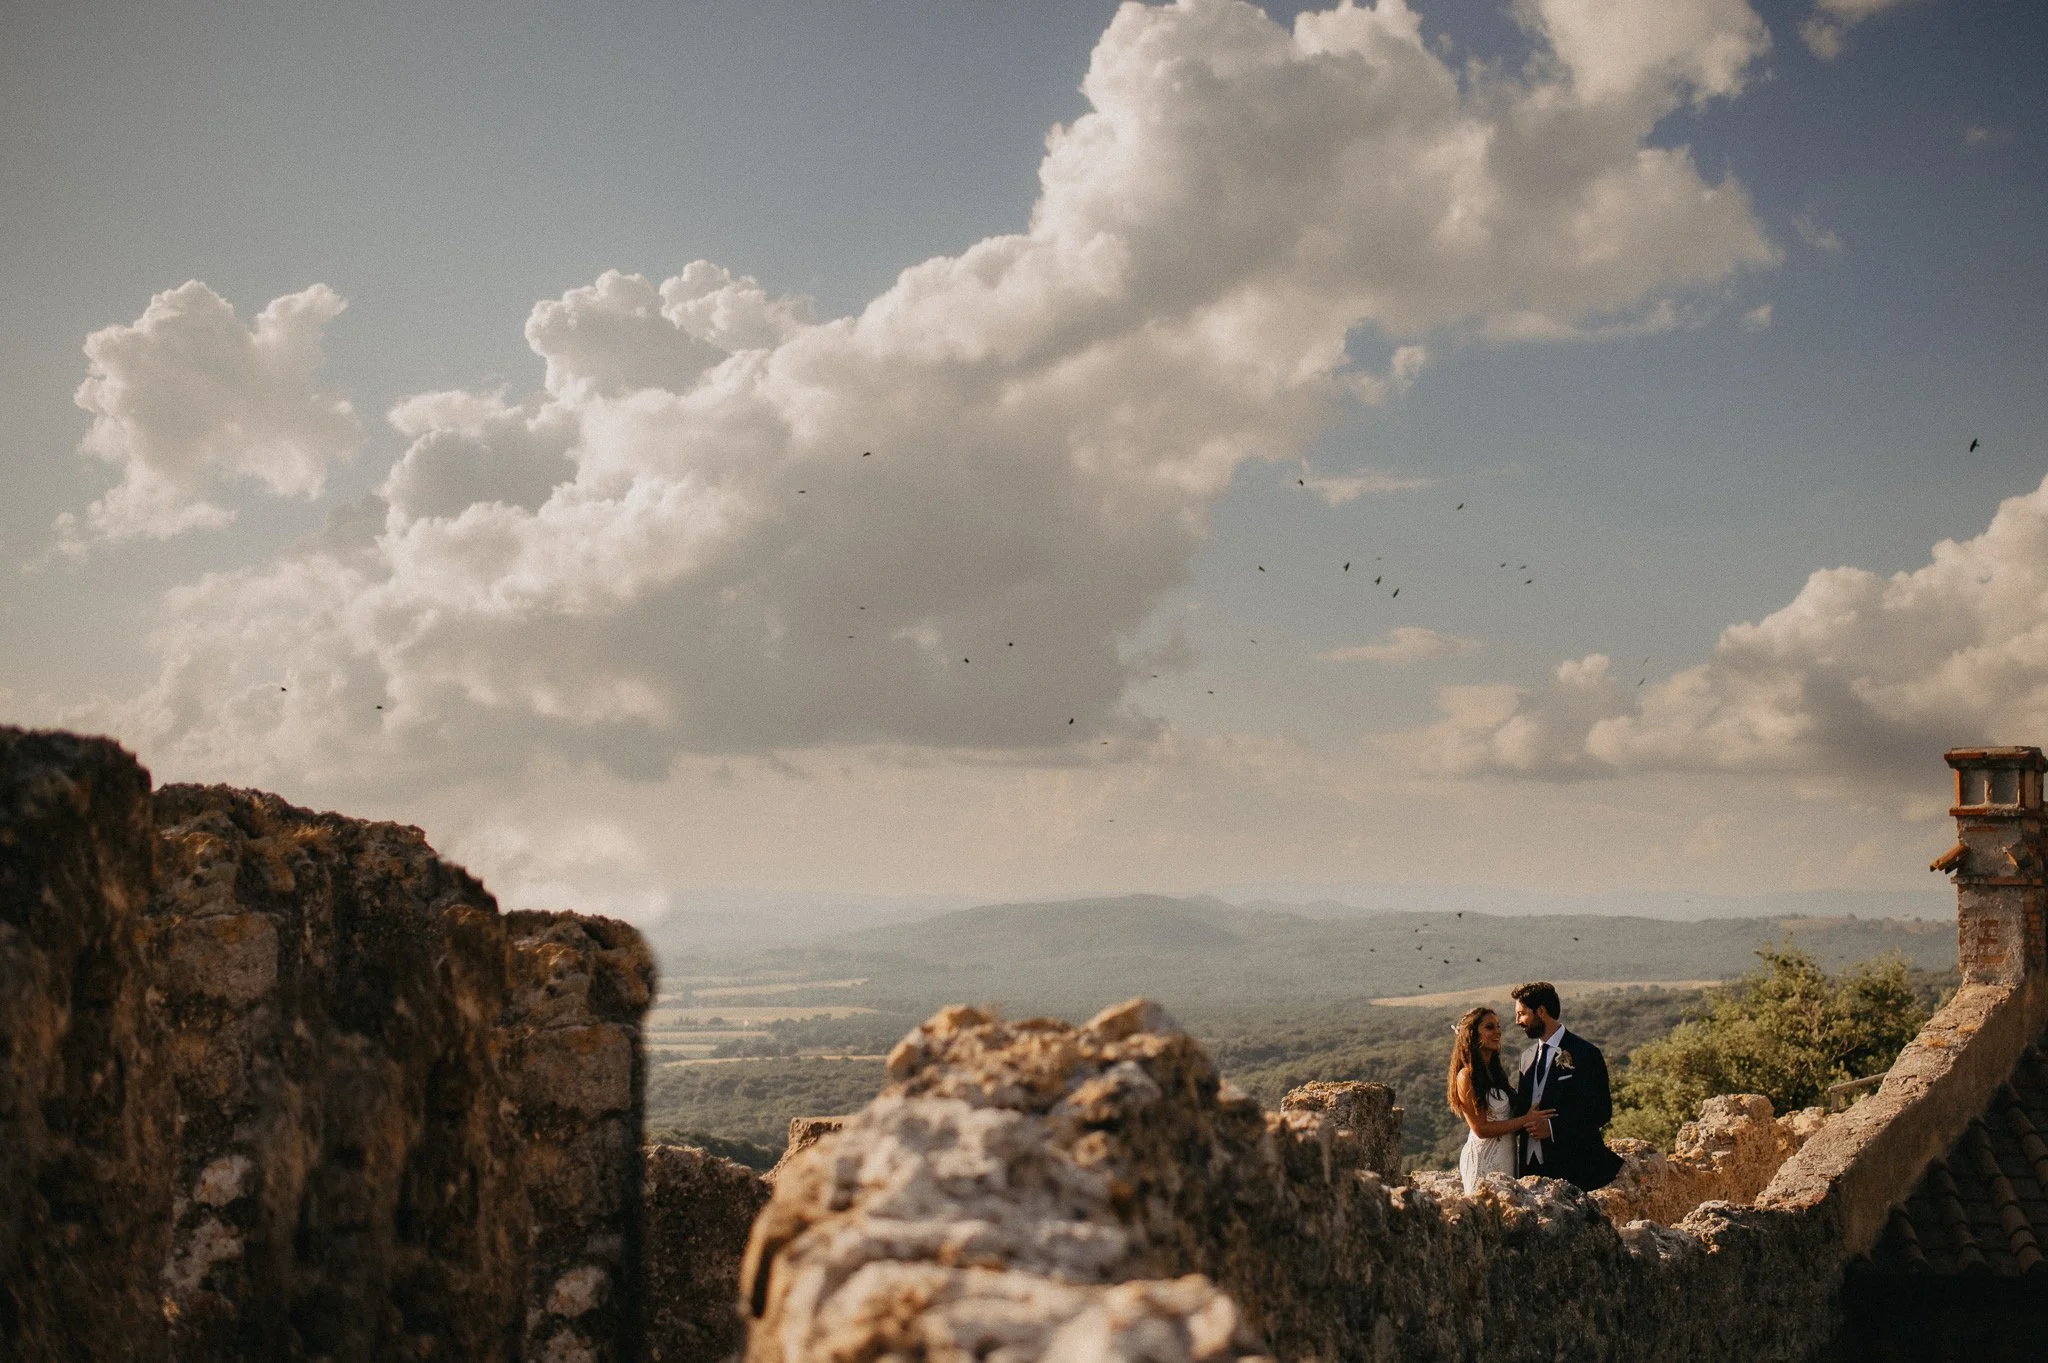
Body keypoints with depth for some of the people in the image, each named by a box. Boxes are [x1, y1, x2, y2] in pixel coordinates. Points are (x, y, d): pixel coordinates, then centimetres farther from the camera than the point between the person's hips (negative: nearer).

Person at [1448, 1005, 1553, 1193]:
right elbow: (1480, 1128, -16)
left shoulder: (1497, 1072, 11)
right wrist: (1525, 1120, -15)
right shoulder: (1467, 1076, -14)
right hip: (1484, 1159, -8)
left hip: (1506, 1155, 8)